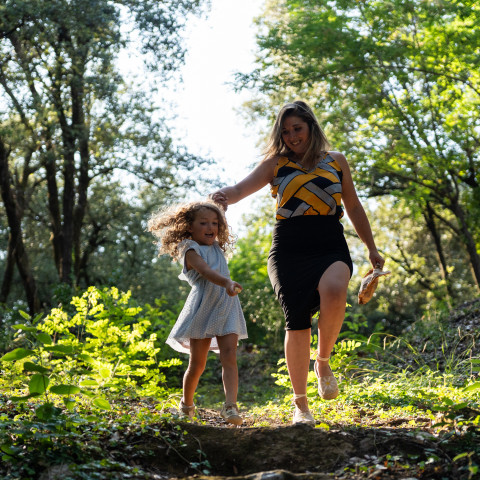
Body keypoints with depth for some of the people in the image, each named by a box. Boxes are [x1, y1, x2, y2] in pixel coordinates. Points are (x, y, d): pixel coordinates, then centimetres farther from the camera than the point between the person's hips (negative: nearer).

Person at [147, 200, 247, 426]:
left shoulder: (217, 248, 15)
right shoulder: (191, 250, -7)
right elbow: (206, 271, -27)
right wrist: (227, 283, -44)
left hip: (226, 308, 5)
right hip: (202, 310, -5)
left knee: (229, 356, -14)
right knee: (197, 364, 3)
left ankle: (230, 406, -24)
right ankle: (186, 405, 25)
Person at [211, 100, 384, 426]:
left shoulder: (336, 161, 15)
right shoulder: (276, 164, 10)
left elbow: (354, 207, 21)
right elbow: (243, 188, -3)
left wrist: (372, 249, 21)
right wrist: (224, 196, -27)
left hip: (331, 247, 0)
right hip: (290, 249, 0)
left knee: (333, 290, -32)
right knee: (296, 322, -7)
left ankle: (323, 361, -5)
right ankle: (300, 404, 9)